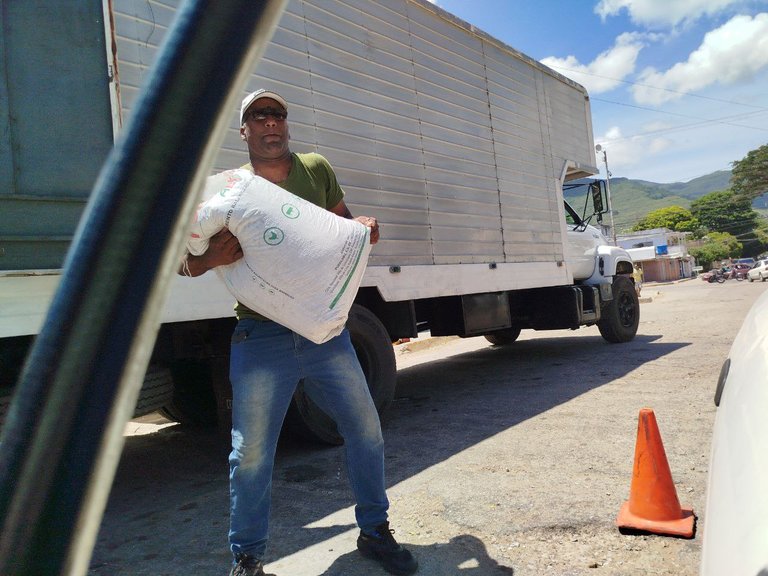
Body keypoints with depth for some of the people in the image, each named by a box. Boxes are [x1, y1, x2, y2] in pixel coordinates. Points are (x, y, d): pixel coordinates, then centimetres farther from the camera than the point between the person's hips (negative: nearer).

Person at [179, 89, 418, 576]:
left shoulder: (317, 169, 8)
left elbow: (341, 223, 20)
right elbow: (188, 264, 2)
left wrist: (361, 225, -4)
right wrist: (213, 258, -22)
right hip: (261, 339, -2)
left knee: (365, 429, 7)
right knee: (252, 453, 2)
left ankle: (375, 531, 29)